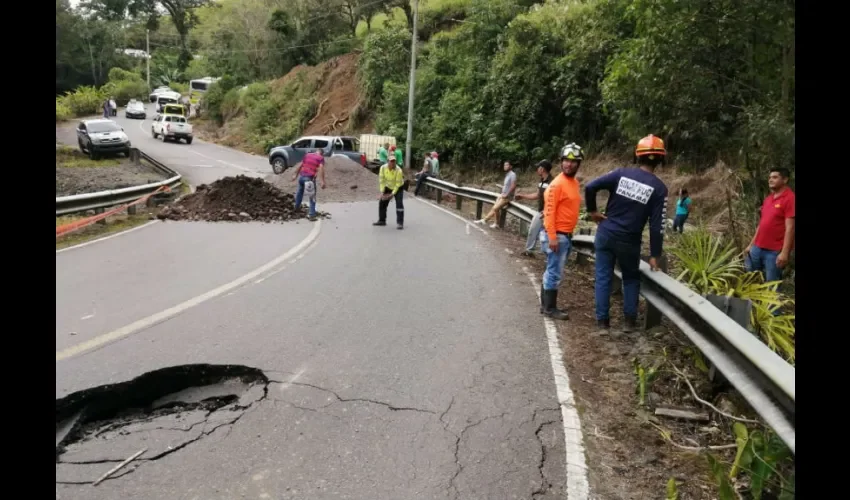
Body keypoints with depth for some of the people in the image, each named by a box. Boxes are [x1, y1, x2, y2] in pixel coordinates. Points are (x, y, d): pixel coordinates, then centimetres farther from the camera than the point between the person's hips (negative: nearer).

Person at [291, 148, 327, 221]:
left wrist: (295, 174, 29)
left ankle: (297, 206, 49)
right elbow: (321, 168, -15)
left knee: (299, 191, 30)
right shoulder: (321, 158, 0)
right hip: (309, 178, -5)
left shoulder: (307, 155, 15)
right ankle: (312, 215, -3)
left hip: (301, 176, 5)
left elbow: (300, 165, 19)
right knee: (312, 197, 2)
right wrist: (323, 181, -19)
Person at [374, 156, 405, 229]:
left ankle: (400, 223, -14)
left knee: (399, 204, -18)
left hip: (398, 188, -4)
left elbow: (398, 184, -25)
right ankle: (382, 221, 21)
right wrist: (382, 192, -19)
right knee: (382, 203, 6)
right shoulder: (383, 168, -19)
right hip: (388, 187, 5)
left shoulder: (398, 170, -31)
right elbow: (381, 180, -14)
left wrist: (392, 194, -26)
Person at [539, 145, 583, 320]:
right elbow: (549, 211, -19)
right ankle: (550, 308, 6)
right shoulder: (557, 184, -17)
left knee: (552, 271, 14)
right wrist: (552, 236, -23)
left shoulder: (574, 182, 11)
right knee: (555, 273, -3)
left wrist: (567, 233, 20)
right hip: (557, 235, -9)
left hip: (567, 234, 9)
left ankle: (545, 304, 23)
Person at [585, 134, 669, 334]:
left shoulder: (621, 173, -4)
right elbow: (656, 225, -9)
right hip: (628, 241, -1)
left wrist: (592, 211, 5)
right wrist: (654, 255, -2)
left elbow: (590, 187, -11)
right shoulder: (659, 188, -6)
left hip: (605, 234, 1)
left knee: (603, 277, 9)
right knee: (631, 279, 20)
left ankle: (602, 321, 13)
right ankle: (629, 320, 19)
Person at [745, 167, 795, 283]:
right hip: (758, 248, 8)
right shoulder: (768, 199, 15)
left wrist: (785, 252, -20)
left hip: (775, 251, -8)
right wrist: (751, 244, 19)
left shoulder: (790, 198, -11)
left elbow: (790, 228, -16)